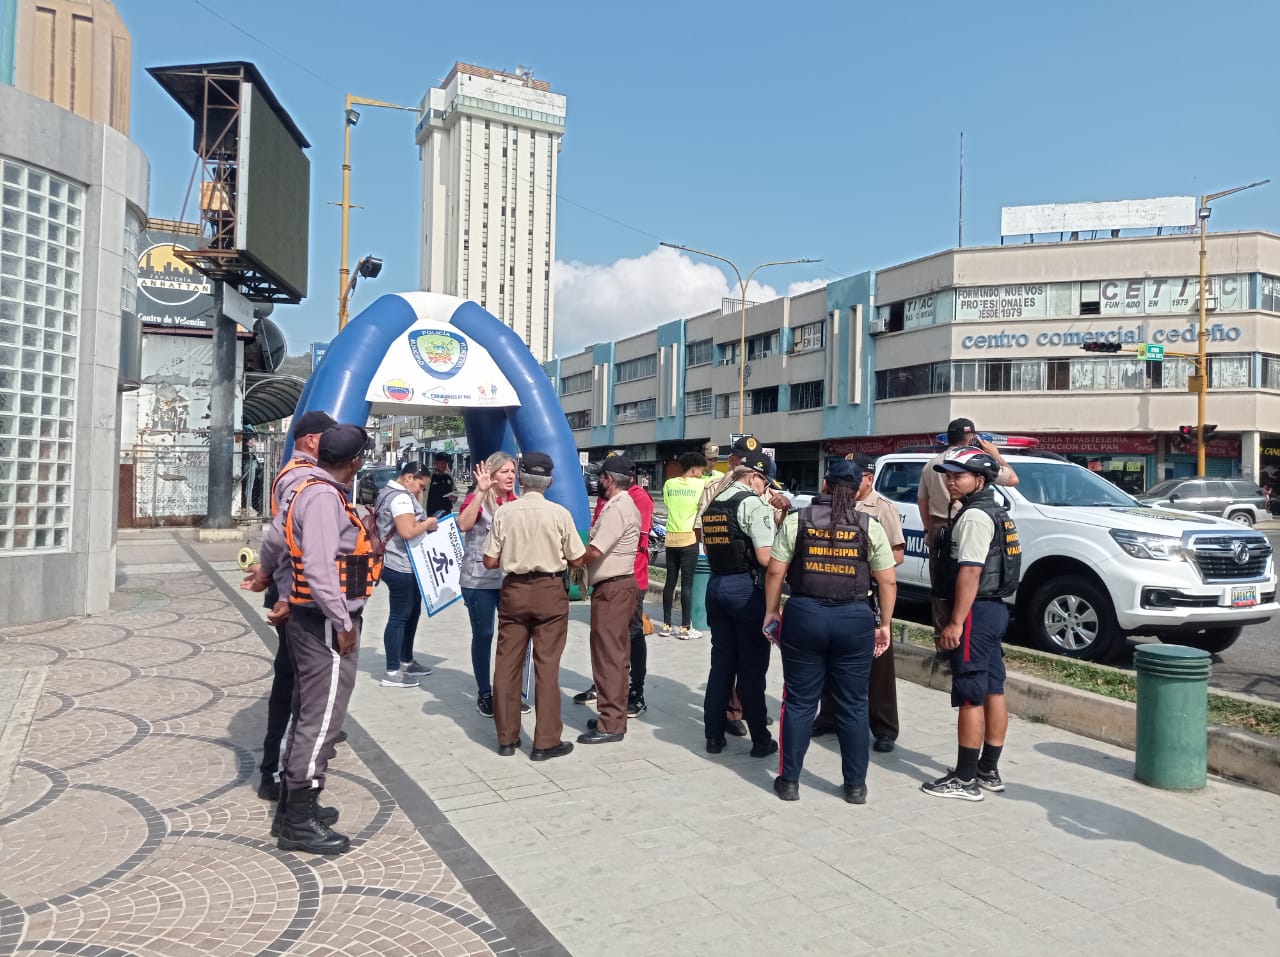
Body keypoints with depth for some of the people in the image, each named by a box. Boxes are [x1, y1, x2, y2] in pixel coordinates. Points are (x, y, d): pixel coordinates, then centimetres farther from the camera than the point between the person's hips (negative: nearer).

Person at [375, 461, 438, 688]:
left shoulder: (390, 492, 15)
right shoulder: (401, 497, -19)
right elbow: (408, 531, -29)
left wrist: (421, 511, 6)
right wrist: (429, 522, -16)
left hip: (405, 565, 11)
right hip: (400, 567, -11)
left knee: (412, 613, 19)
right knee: (399, 617, -4)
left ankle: (406, 661, 31)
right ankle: (392, 672, 2)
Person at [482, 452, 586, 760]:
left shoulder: (504, 512, -6)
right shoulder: (559, 513, -9)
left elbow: (490, 561, -4)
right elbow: (576, 560, -4)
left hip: (514, 590, 2)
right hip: (550, 591, -2)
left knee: (507, 663, 10)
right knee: (546, 665, 5)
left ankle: (506, 737, 19)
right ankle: (545, 741, 10)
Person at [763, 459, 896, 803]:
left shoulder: (796, 521, 0)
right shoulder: (870, 526, 1)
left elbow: (774, 572, -1)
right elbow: (888, 582, 1)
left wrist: (771, 611, 10)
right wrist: (884, 624, 10)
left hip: (804, 615, 0)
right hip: (854, 619, 0)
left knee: (799, 702, 9)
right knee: (853, 706, 11)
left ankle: (789, 781, 16)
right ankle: (855, 785, 20)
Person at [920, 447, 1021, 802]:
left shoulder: (974, 516, -16)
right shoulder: (995, 512, 17)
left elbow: (970, 572, -23)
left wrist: (956, 622, -23)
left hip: (976, 612, -10)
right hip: (994, 609, 10)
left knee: (971, 697, -5)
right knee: (993, 692, 13)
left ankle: (965, 779, 2)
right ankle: (989, 771, 22)